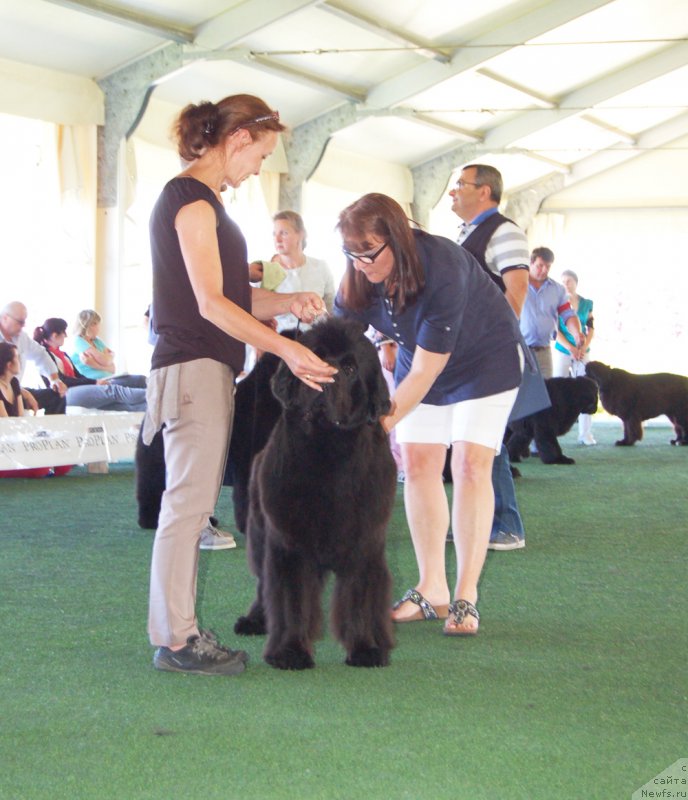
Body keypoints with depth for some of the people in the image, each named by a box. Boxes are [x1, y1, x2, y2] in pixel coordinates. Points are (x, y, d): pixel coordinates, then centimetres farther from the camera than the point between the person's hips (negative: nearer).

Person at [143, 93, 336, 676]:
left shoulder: (199, 200, 20)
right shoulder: (191, 199, -11)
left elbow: (230, 293, 18)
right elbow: (209, 303, -18)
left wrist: (285, 302, 3)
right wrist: (284, 348, -22)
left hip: (206, 369, 10)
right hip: (194, 367, -10)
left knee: (192, 503, 9)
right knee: (189, 502, -8)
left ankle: (178, 631, 13)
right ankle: (175, 641, -4)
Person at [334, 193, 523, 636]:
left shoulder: (443, 267, -37)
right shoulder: (359, 278, -19)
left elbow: (425, 371, -35)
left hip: (484, 359, -6)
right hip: (420, 360, 6)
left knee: (471, 466, -13)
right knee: (418, 464, -1)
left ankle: (466, 596, -10)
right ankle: (432, 589, 6)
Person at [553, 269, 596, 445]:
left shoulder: (587, 304, 8)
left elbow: (591, 329, 8)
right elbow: (555, 330, -3)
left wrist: (583, 348, -7)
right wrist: (570, 348, -12)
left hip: (582, 352, 2)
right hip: (562, 351, -2)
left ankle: (585, 433, 1)